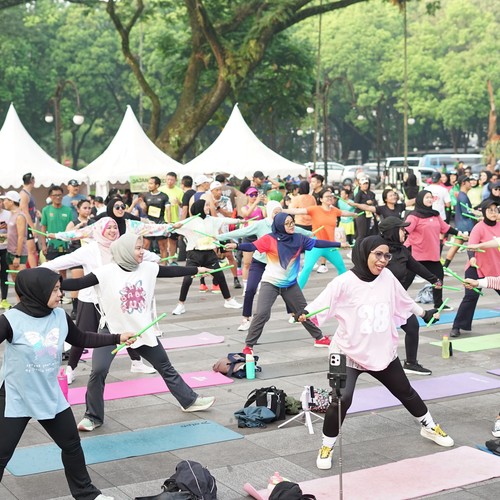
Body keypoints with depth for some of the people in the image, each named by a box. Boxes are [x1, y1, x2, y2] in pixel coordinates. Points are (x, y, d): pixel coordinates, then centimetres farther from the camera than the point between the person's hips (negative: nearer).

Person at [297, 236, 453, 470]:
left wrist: (424, 313, 29)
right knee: (341, 400, -20)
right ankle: (327, 446, 3)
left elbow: (404, 301, 16)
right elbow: (321, 303, -26)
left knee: (406, 392, 21)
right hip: (349, 353, -5)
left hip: (383, 352, 5)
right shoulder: (345, 282, -17)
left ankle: (429, 427, 47)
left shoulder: (387, 277, -2)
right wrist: (305, 313, -47)